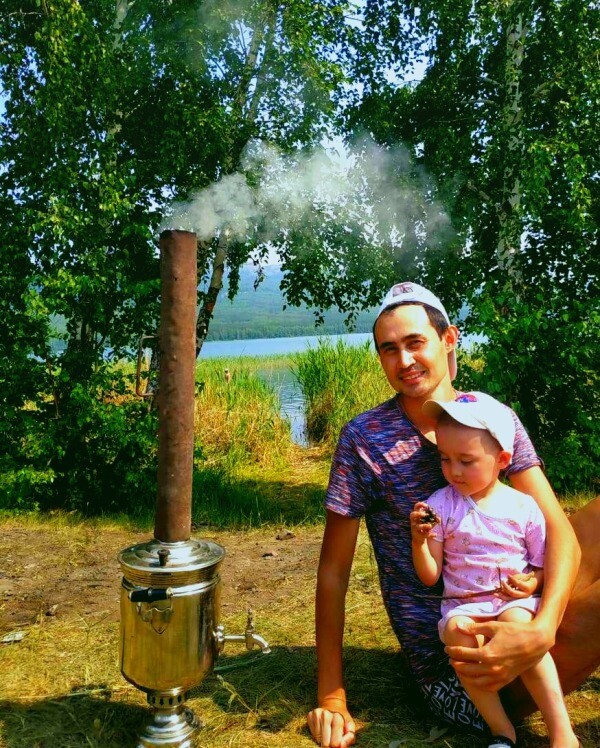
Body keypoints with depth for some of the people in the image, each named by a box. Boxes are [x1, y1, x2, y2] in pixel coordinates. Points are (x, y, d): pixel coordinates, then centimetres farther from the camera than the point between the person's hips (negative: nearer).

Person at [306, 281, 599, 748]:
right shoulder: (365, 438, -11)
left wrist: (541, 629, -29)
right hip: (452, 668, -4)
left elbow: (557, 531, -10)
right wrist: (330, 699, -10)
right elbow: (333, 571, -8)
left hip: (514, 616, 5)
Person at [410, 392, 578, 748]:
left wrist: (533, 582, -14)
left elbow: (544, 565, 9)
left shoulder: (523, 507, -1)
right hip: (463, 605, 1)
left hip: (514, 602, -1)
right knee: (457, 630, -32)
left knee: (516, 622, -34)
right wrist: (419, 541, -19)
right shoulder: (440, 506, -1)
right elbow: (430, 577, -1)